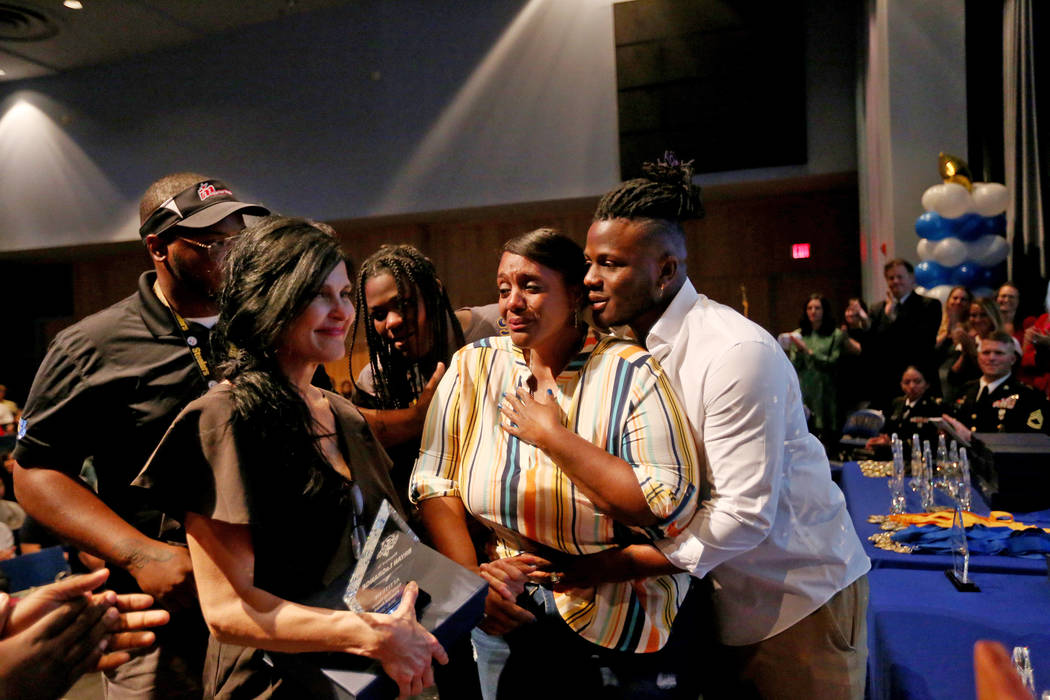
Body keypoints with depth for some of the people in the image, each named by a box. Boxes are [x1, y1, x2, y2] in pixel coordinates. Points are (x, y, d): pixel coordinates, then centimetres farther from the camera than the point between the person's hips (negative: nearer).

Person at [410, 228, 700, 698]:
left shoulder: (630, 372, -11)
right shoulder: (473, 367, 0)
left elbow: (671, 507, -20)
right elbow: (434, 483, -1)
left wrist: (552, 435, -19)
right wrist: (469, 575, -16)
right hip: (514, 606, 3)